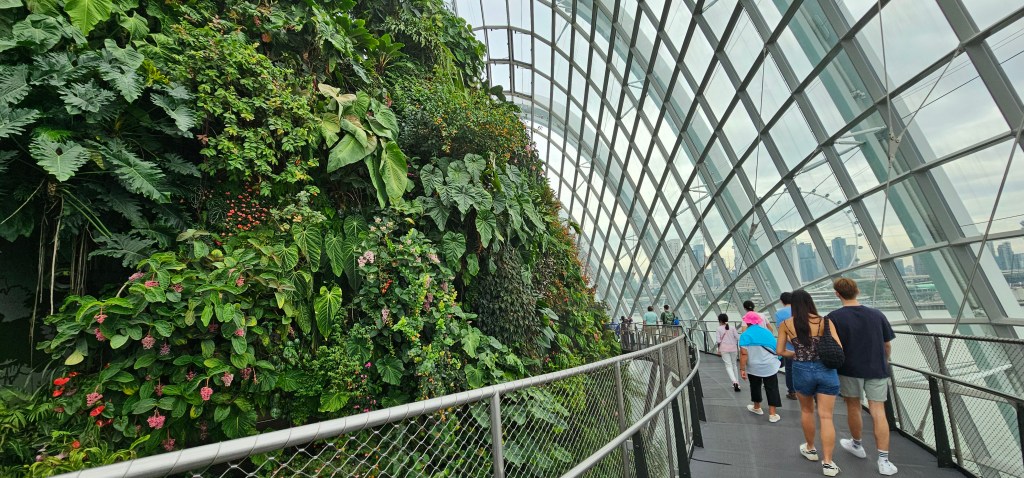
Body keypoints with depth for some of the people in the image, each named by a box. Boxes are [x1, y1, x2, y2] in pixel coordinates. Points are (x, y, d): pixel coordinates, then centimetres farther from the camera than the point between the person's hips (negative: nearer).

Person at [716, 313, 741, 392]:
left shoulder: (719, 329, -2)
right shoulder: (732, 328, 4)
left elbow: (719, 341, -5)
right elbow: (738, 338, -2)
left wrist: (718, 349, 6)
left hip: (724, 349, -3)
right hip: (733, 348, 3)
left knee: (728, 366, -2)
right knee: (734, 365, 18)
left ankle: (734, 382, -23)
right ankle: (737, 383, 23)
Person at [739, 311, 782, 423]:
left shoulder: (745, 335, -13)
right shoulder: (767, 332, 0)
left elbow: (744, 354, -19)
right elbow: (776, 349, 11)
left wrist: (742, 369, -14)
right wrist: (775, 360, 30)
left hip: (754, 367, -2)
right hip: (770, 366, 2)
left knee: (755, 386, 17)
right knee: (772, 389, 8)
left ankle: (757, 408, 34)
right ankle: (772, 414, 8)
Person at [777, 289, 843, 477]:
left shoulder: (787, 324, -2)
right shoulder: (825, 322, -4)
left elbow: (779, 351, -1)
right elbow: (838, 348, -8)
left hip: (802, 371, 0)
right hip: (826, 370, 0)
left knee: (807, 410, 22)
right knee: (826, 416, 5)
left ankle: (810, 449, 36)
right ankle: (827, 463, 5)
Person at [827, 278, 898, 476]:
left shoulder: (834, 317, -12)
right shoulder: (877, 314, -1)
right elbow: (887, 345, 6)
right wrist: (883, 363, 23)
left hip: (850, 369, -2)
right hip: (877, 370, 3)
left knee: (853, 407, 15)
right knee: (878, 412, 4)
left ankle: (857, 445, 33)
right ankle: (884, 460, 3)